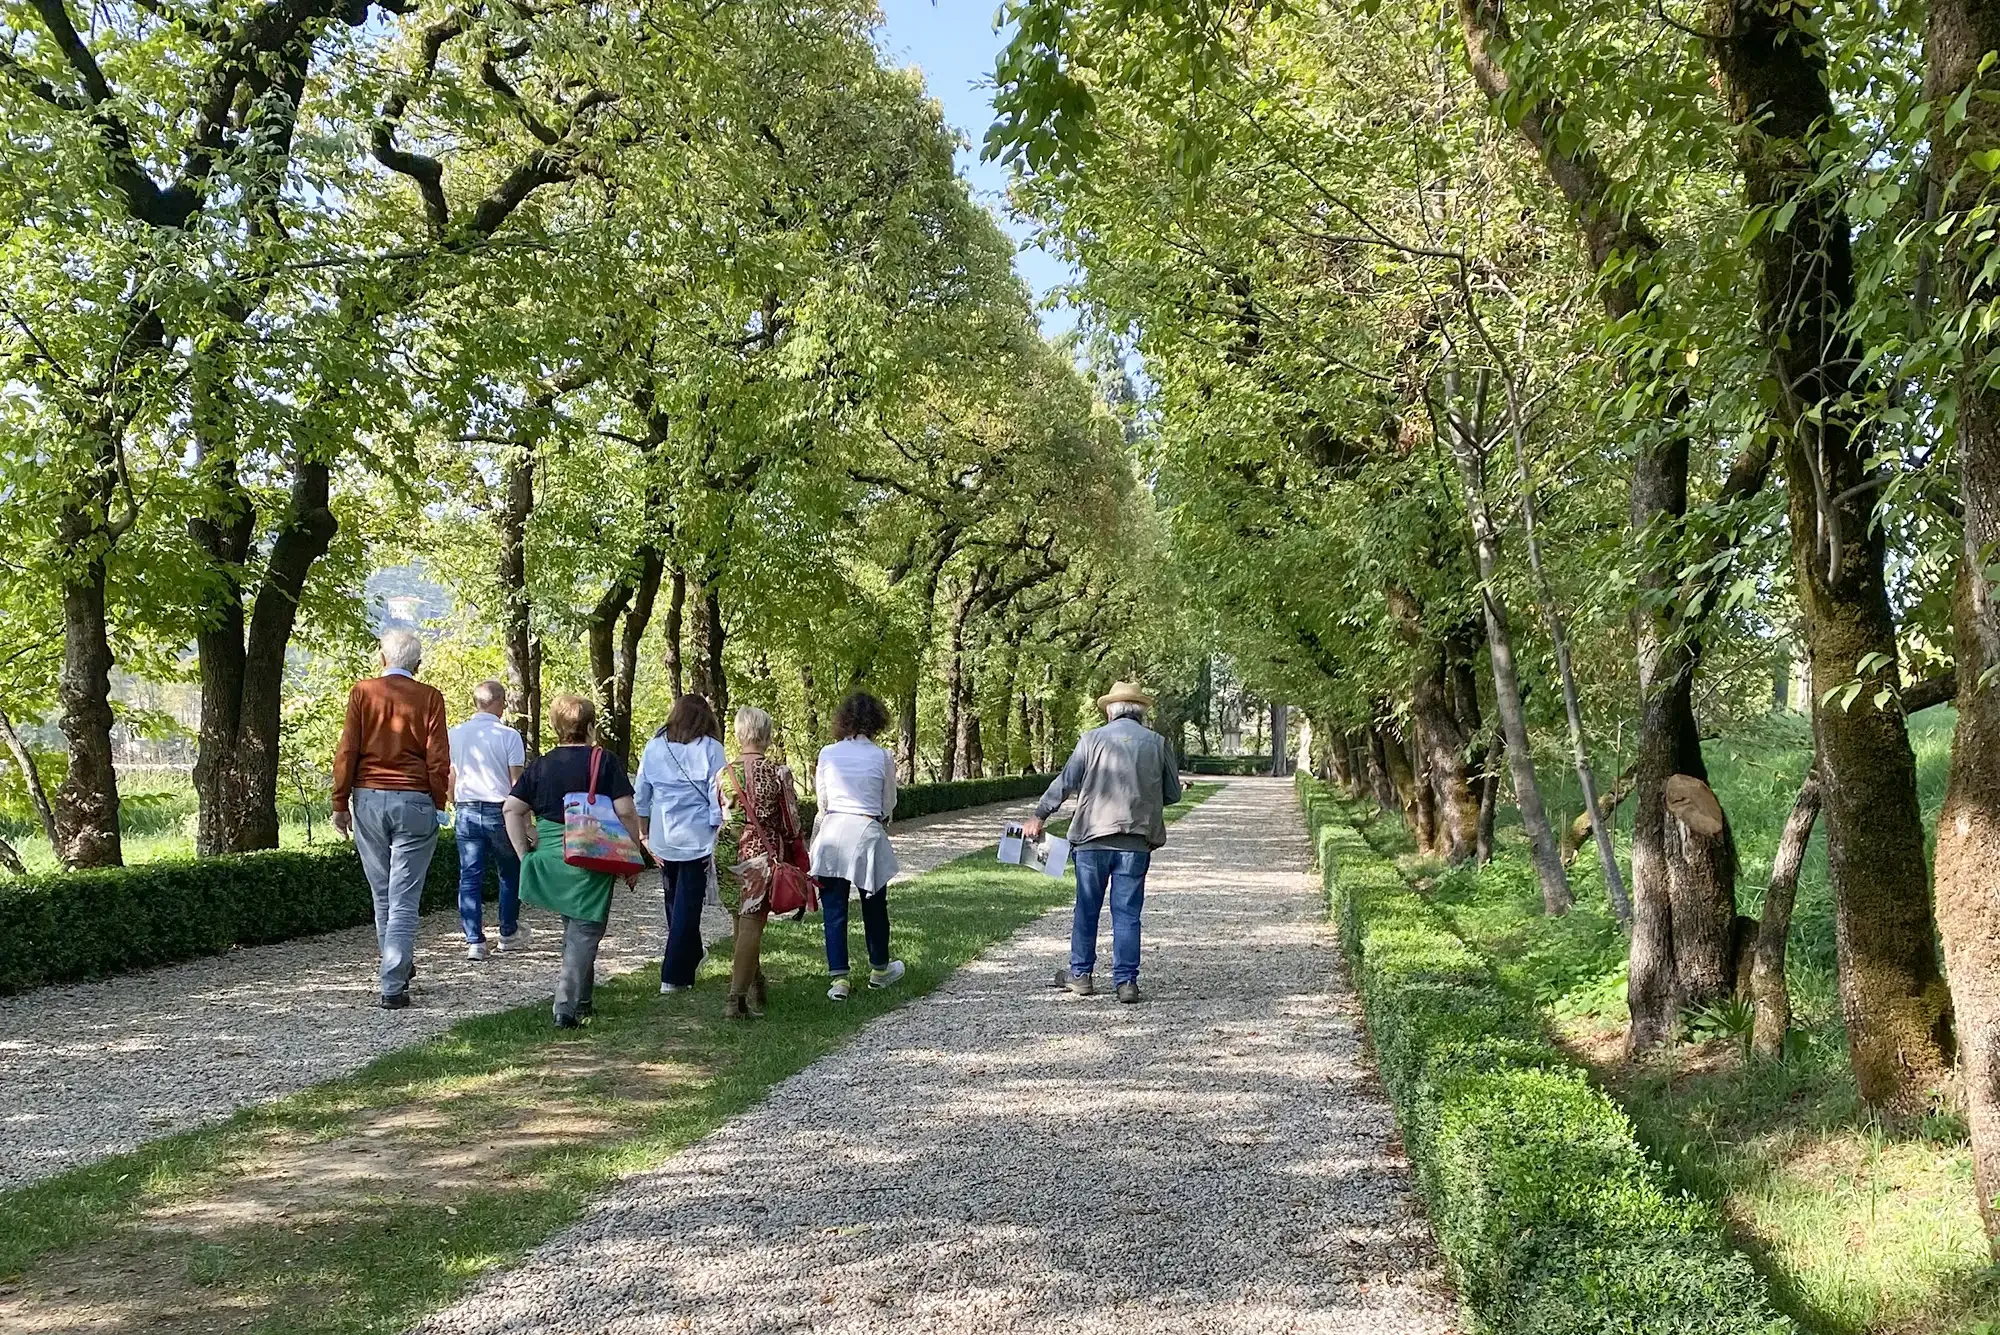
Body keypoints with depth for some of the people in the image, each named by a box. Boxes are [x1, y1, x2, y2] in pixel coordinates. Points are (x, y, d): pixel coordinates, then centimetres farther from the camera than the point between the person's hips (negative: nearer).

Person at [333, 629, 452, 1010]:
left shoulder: (362, 692, 1)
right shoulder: (429, 698, -3)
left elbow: (346, 752, 0)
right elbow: (438, 759, -5)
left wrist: (340, 803, 6)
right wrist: (438, 804, 5)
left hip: (368, 800, 2)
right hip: (415, 802, -2)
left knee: (382, 895, 16)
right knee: (404, 899, -1)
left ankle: (398, 968, 30)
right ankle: (393, 986, -6)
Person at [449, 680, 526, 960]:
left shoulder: (456, 734, 3)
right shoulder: (509, 736, -9)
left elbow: (450, 779, 9)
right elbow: (517, 782, -8)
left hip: (467, 811, 3)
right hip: (500, 811, -3)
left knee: (470, 877, 5)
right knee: (509, 874, 15)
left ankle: (474, 941, 1)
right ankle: (508, 934, 25)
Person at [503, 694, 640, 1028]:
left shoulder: (541, 766, 6)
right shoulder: (605, 762, -6)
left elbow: (511, 809, 2)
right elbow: (626, 813, -12)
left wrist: (524, 852, 5)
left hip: (548, 861, 5)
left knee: (574, 928, 20)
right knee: (584, 933, 3)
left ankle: (580, 1000, 29)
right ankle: (567, 1008, -5)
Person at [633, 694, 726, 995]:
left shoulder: (653, 747, 5)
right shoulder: (710, 748, -6)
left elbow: (640, 795, 9)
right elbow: (718, 794, -8)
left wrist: (644, 833, 16)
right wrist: (718, 837, -3)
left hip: (663, 839, 4)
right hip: (697, 838, -4)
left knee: (675, 903, 19)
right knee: (688, 905, 1)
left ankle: (690, 957, 34)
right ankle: (674, 976, 0)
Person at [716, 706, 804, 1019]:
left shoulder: (726, 773, 0)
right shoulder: (779, 772, -7)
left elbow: (718, 819, 5)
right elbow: (791, 821, -3)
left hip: (731, 855, 3)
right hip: (764, 854, -3)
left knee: (742, 921, 16)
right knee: (751, 924, -2)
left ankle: (755, 985, 29)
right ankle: (737, 996, -7)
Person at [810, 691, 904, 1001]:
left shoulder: (827, 754, -1)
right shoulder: (882, 758, -5)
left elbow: (822, 803, 6)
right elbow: (888, 807, 3)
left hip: (832, 835, 1)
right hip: (868, 835, -1)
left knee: (834, 909, 7)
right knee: (874, 907, 17)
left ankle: (839, 978, 3)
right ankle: (879, 969, 32)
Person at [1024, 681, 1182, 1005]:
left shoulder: (1092, 739, 0)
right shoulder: (1157, 743, 4)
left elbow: (1065, 782, 1)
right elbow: (1173, 793, 8)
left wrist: (1039, 816, 11)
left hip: (1093, 837, -1)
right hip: (1137, 841, 1)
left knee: (1087, 908, 12)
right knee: (1127, 912, 5)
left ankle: (1081, 974, 20)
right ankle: (1126, 981, 4)